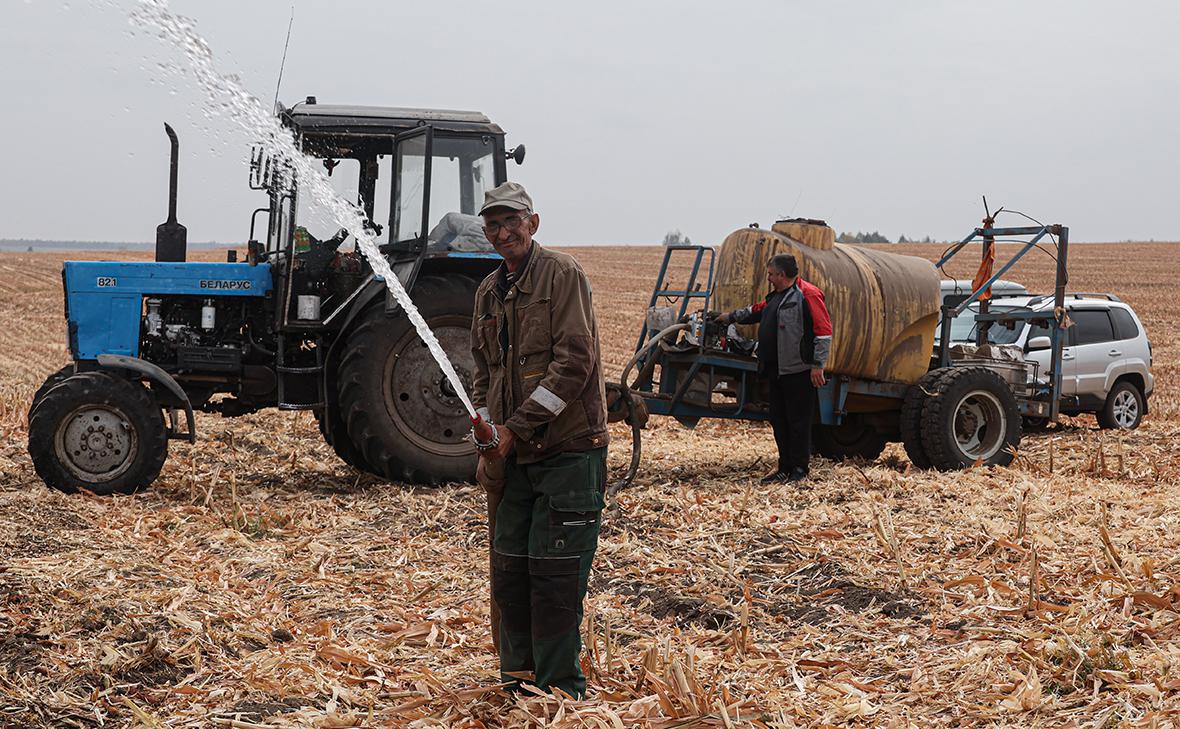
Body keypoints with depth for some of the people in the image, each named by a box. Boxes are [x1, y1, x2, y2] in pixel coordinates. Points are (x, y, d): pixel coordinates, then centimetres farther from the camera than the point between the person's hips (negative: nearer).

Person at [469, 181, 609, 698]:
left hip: (568, 448, -7)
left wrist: (516, 427, -16)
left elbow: (574, 363, -16)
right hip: (514, 456, 7)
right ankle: (518, 675, 24)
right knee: (509, 569, 10)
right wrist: (488, 442, 9)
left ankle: (561, 688, 7)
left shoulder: (562, 275, -8)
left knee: (555, 575, -5)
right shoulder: (488, 293, 15)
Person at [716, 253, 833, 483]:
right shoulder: (776, 296, 18)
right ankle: (785, 467, 19)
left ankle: (800, 470, 4)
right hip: (777, 371, 10)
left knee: (798, 421, -3)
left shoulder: (807, 295, -12)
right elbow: (757, 311, 38)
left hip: (798, 371, -10)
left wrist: (817, 365, -19)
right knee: (778, 420, 11)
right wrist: (731, 317, 44)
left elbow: (824, 331, -16)